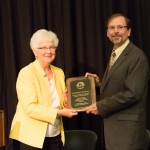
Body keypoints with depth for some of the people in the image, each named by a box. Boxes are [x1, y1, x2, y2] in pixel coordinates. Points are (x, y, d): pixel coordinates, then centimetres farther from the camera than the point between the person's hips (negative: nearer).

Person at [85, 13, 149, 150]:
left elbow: (132, 93, -22)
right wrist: (100, 82, 0)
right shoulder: (114, 55, 14)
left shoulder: (137, 57, -15)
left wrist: (100, 106, -17)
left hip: (127, 127, -8)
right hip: (112, 124, 8)